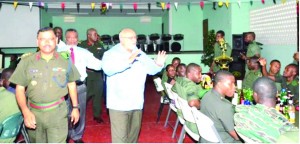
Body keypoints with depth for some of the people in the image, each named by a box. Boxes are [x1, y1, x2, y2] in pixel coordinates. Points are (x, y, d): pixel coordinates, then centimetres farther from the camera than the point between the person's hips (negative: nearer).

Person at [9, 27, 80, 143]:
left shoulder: (65, 61, 1)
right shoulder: (26, 62, -2)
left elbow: (71, 85, 11)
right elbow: (20, 89, 0)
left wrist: (75, 107, 12)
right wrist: (25, 112, -11)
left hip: (58, 112, -1)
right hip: (34, 112, 1)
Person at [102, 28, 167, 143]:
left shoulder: (140, 54, 10)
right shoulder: (111, 53, -9)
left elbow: (151, 69, 7)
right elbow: (107, 69, -28)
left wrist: (158, 64, -16)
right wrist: (128, 61, -37)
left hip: (136, 103, 6)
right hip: (119, 103, -6)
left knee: (134, 133, 21)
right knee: (120, 137, -4)